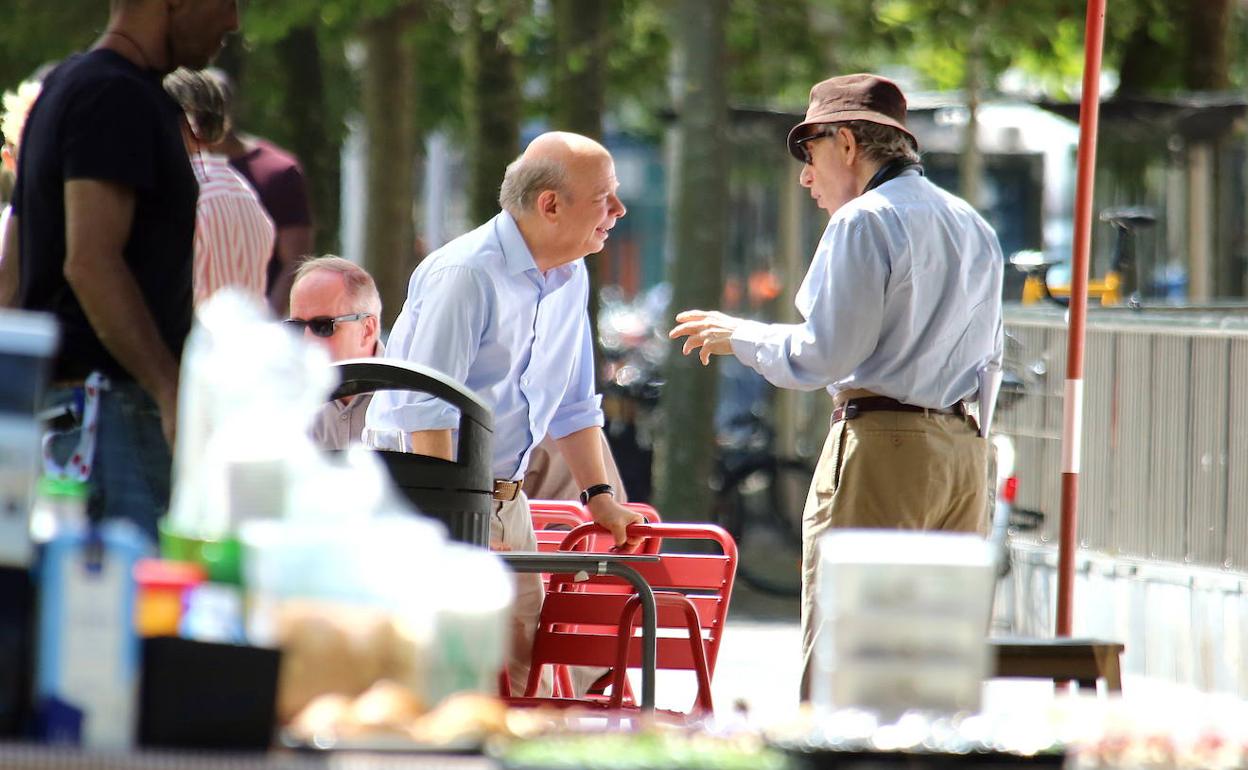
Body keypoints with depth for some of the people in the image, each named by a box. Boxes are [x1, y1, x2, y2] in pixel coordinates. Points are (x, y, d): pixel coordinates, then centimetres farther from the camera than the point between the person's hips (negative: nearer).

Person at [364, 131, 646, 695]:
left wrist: (599, 496, 14)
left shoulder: (569, 278, 10)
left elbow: (573, 404, 21)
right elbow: (425, 413, -22)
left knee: (525, 645, 1)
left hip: (504, 495, 8)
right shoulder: (465, 273, -18)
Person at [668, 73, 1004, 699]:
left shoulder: (864, 222, -8)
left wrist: (738, 336, 4)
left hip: (882, 442, -8)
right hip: (966, 446, 8)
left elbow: (821, 355, -10)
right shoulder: (974, 227, 17)